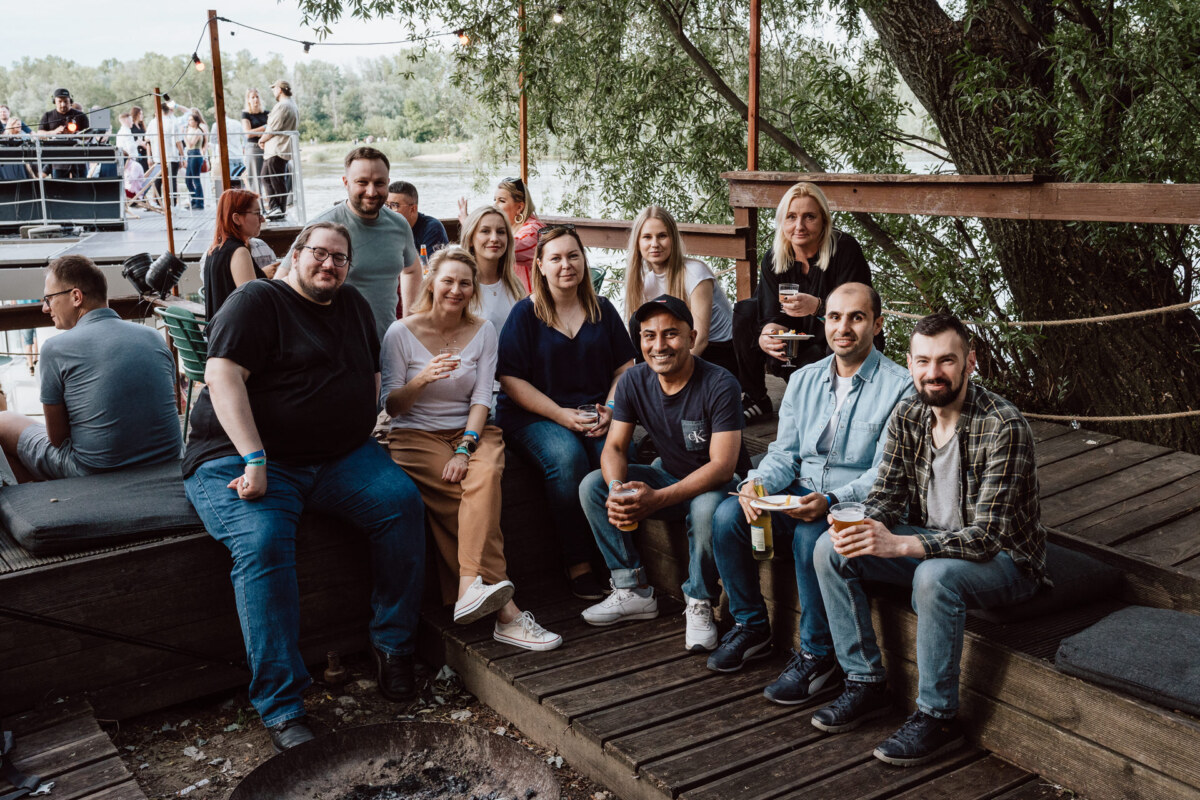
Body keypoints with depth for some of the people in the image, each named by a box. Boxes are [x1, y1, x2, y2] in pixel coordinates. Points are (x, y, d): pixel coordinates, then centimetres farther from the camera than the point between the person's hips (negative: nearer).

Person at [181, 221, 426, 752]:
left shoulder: (353, 306, 19)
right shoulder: (256, 301, -3)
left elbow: (372, 375, 27)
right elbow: (223, 376, -15)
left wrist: (360, 428, 8)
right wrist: (254, 460, -24)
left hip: (339, 458, 6)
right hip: (243, 459, -5)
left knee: (401, 500, -18)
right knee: (263, 542, -32)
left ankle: (392, 646, -6)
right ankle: (281, 708, -27)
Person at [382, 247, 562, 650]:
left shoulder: (483, 331, 6)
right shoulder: (401, 333, -1)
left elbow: (481, 400, -1)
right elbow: (391, 406, -4)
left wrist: (465, 448, -18)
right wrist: (423, 379, -24)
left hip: (471, 430, 2)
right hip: (416, 435, -2)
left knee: (485, 475, -34)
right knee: (483, 494, -28)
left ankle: (471, 587, -40)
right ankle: (502, 606, -31)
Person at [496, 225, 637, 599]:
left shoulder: (603, 311, 14)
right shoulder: (525, 313, 3)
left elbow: (625, 368, 14)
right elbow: (511, 379, -5)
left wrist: (611, 409, -6)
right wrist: (562, 415, -14)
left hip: (595, 414, 2)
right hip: (534, 415, -2)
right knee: (567, 457, -33)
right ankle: (578, 565, -19)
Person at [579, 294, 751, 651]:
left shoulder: (720, 385, -24)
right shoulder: (634, 382, -7)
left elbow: (722, 466, -28)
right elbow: (614, 447, -6)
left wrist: (657, 499, -39)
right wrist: (617, 489, -30)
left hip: (716, 483, -6)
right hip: (668, 475, 6)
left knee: (706, 508, -39)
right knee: (592, 486, -11)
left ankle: (699, 604, -15)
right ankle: (634, 591, -4)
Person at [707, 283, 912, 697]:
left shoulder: (899, 387, -8)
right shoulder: (803, 380, 11)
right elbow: (784, 453, 10)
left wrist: (830, 501, -31)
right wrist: (758, 484, -13)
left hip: (857, 506, -5)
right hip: (799, 495, 6)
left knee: (811, 535, -35)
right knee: (728, 515, -18)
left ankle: (817, 656, -16)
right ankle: (750, 625, 1)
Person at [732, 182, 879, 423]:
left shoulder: (846, 250, -17)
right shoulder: (773, 258, -4)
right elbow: (773, 315, -11)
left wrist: (818, 306, -42)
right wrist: (765, 337, -36)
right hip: (797, 347, 5)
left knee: (812, 361, -37)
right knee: (745, 311, -8)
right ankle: (756, 401, 0)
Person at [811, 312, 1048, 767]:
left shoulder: (1003, 427, -25)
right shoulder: (908, 416, -4)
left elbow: (986, 536, -30)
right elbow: (886, 495, 0)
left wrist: (898, 545, -41)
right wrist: (862, 528, -25)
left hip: (1005, 557, -6)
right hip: (930, 544, 7)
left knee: (935, 576, -38)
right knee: (830, 548, -10)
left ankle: (937, 717, -17)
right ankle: (866, 683, 1)